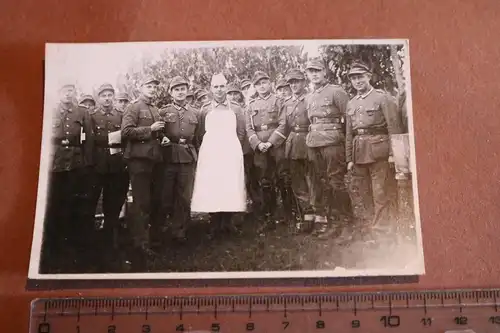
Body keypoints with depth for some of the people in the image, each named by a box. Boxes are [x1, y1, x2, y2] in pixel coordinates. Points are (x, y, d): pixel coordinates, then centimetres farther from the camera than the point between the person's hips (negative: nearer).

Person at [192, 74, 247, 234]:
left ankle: (227, 223, 8)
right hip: (210, 154, 1)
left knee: (231, 188, -2)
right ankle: (215, 225, 8)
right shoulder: (205, 109, 9)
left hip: (231, 153, 0)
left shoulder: (236, 108, 8)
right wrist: (209, 147, 3)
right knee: (210, 188, -2)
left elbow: (241, 133, 10)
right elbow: (201, 134, 10)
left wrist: (232, 147, 5)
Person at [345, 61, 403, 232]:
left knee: (380, 193, -3)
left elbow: (394, 127, -6)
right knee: (364, 193, 12)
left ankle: (381, 228, 6)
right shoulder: (351, 103, 16)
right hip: (359, 153, 6)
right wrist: (349, 159, 12)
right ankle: (369, 223, 24)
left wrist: (392, 153, -12)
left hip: (378, 151, -5)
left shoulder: (383, 97, 0)